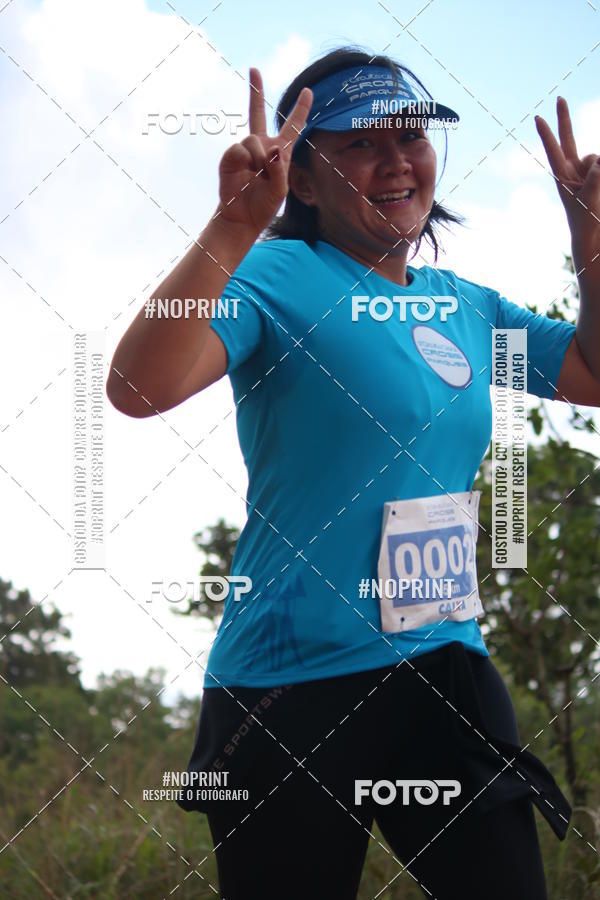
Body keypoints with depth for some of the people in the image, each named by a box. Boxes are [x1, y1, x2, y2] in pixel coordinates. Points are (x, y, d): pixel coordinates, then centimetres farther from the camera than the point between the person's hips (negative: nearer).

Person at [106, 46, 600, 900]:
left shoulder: (468, 307, 13)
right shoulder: (280, 276, -6)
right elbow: (138, 387, -21)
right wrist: (233, 226, -29)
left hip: (446, 667, 6)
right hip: (292, 683, -6)